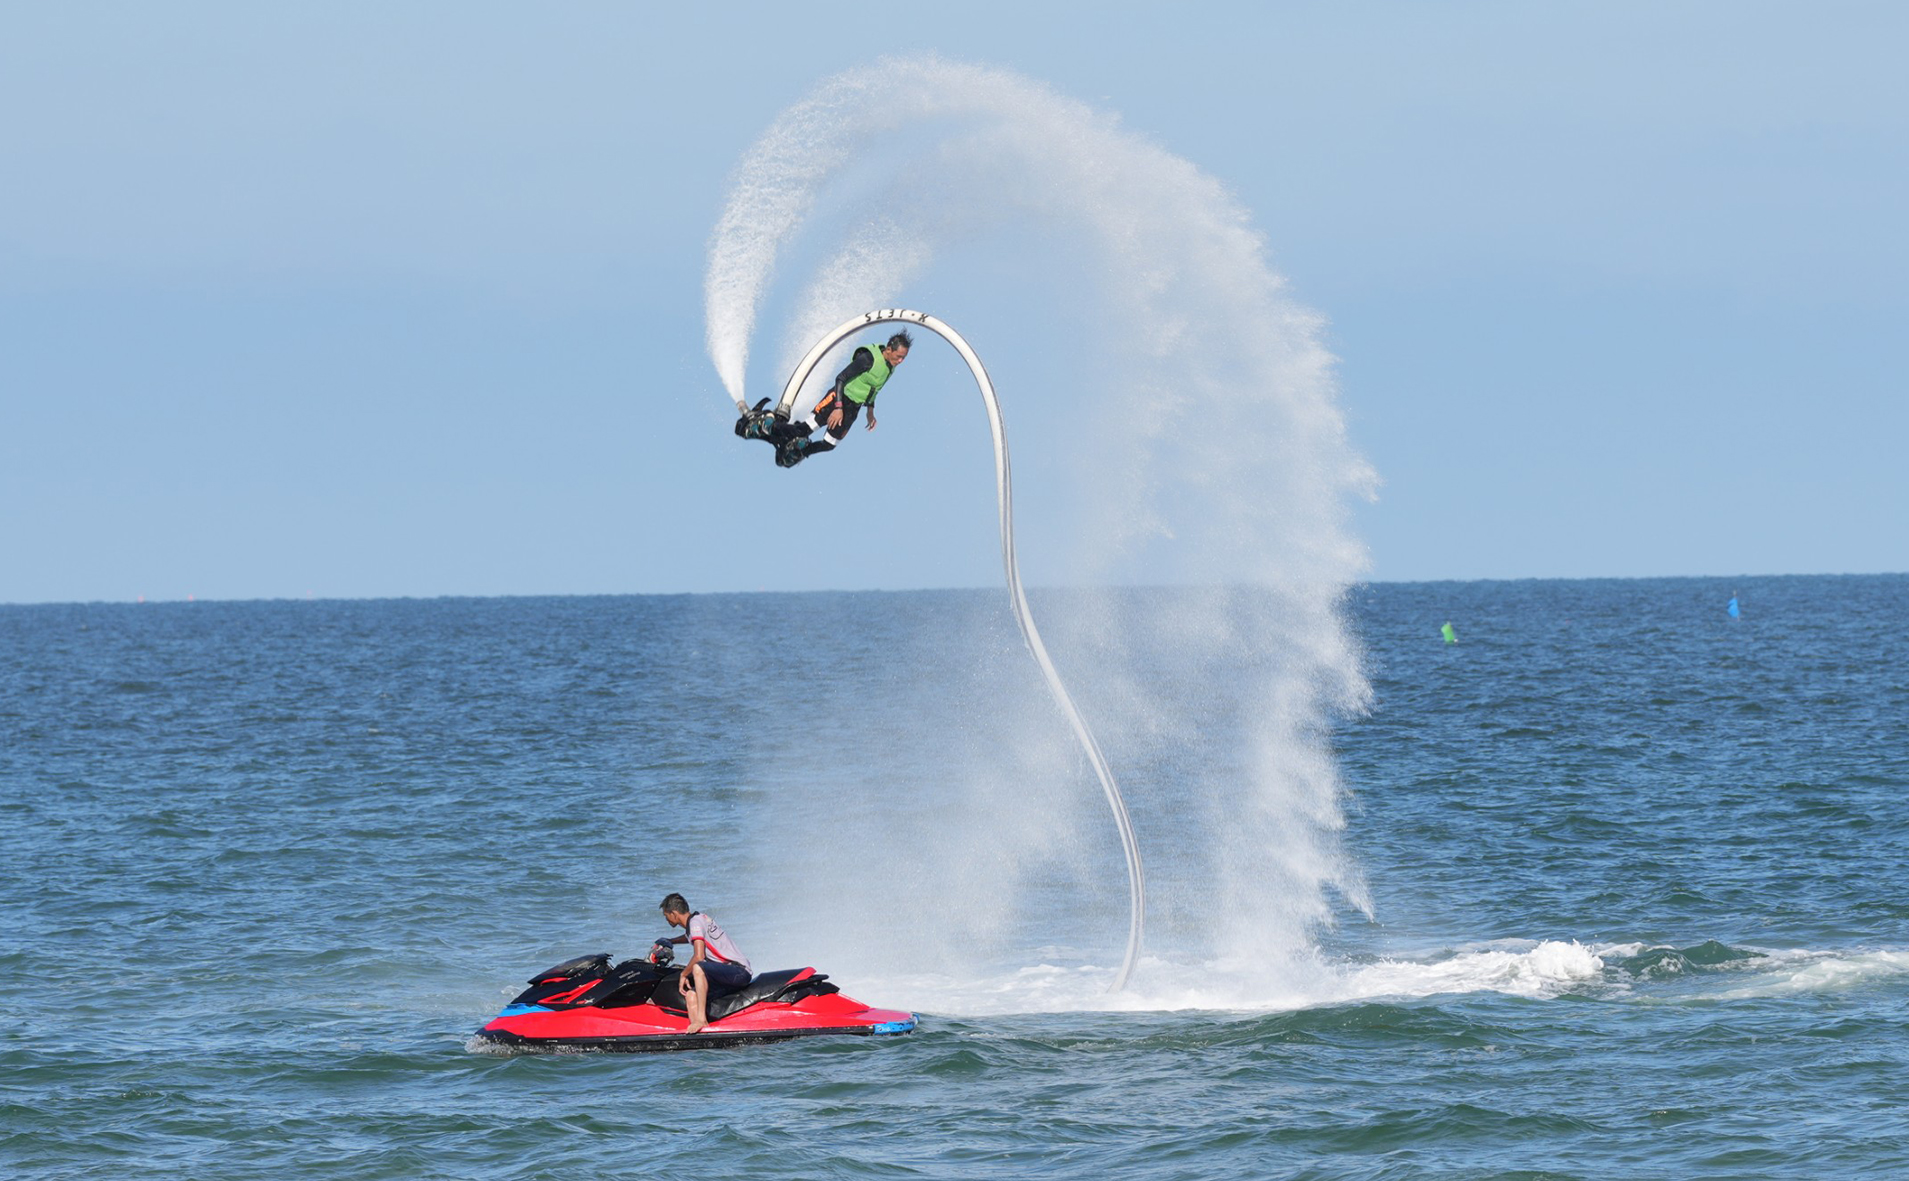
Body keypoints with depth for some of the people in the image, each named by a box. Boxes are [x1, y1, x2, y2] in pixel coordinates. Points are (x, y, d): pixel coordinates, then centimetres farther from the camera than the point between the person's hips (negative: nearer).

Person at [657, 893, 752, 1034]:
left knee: (698, 968, -32)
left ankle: (701, 1018, -32)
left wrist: (684, 974, -6)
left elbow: (699, 957, -20)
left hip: (739, 972, -10)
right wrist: (668, 941, 49)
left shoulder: (695, 922, -11)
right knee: (691, 995, 0)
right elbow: (691, 936, 43)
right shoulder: (699, 917, 17)